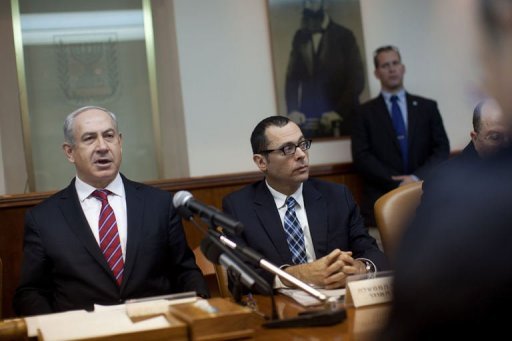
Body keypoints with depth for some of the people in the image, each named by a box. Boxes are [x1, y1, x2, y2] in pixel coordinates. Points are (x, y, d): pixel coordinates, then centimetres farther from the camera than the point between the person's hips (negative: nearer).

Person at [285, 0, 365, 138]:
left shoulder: (344, 35, 2)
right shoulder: (300, 37, 11)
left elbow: (357, 79, -3)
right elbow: (292, 77, 9)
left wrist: (339, 111, -14)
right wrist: (292, 110, -6)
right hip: (308, 121, 2)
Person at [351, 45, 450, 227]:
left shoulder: (427, 107, 13)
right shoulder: (365, 112, 8)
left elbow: (442, 149, 6)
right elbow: (361, 157, -2)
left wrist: (417, 178, -10)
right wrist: (398, 183, -11)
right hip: (382, 201, -1)